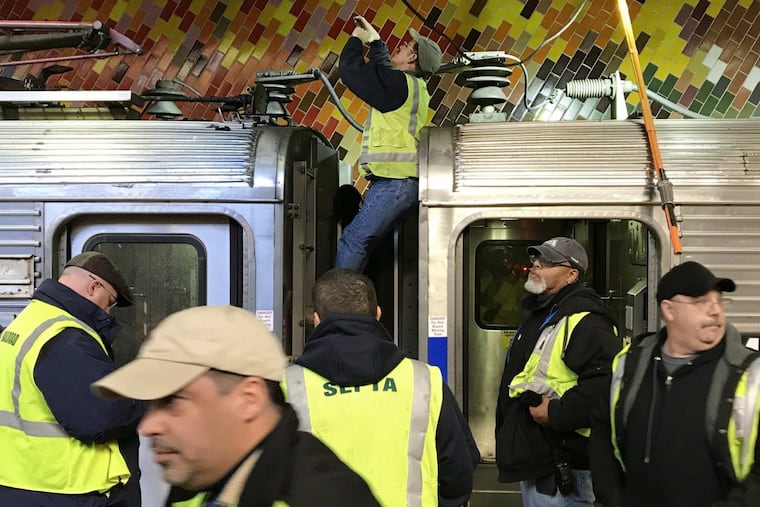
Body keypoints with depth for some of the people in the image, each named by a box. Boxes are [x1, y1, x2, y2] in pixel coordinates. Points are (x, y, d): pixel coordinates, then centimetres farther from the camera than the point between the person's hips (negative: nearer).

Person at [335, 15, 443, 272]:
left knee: (353, 240, -13)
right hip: (400, 181, 10)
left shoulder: (399, 84, -11)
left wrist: (357, 38, 9)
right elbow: (383, 70, 38)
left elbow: (351, 68, -7)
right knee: (361, 242, 10)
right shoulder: (414, 86, 18)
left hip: (394, 183, -10)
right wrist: (374, 39, 39)